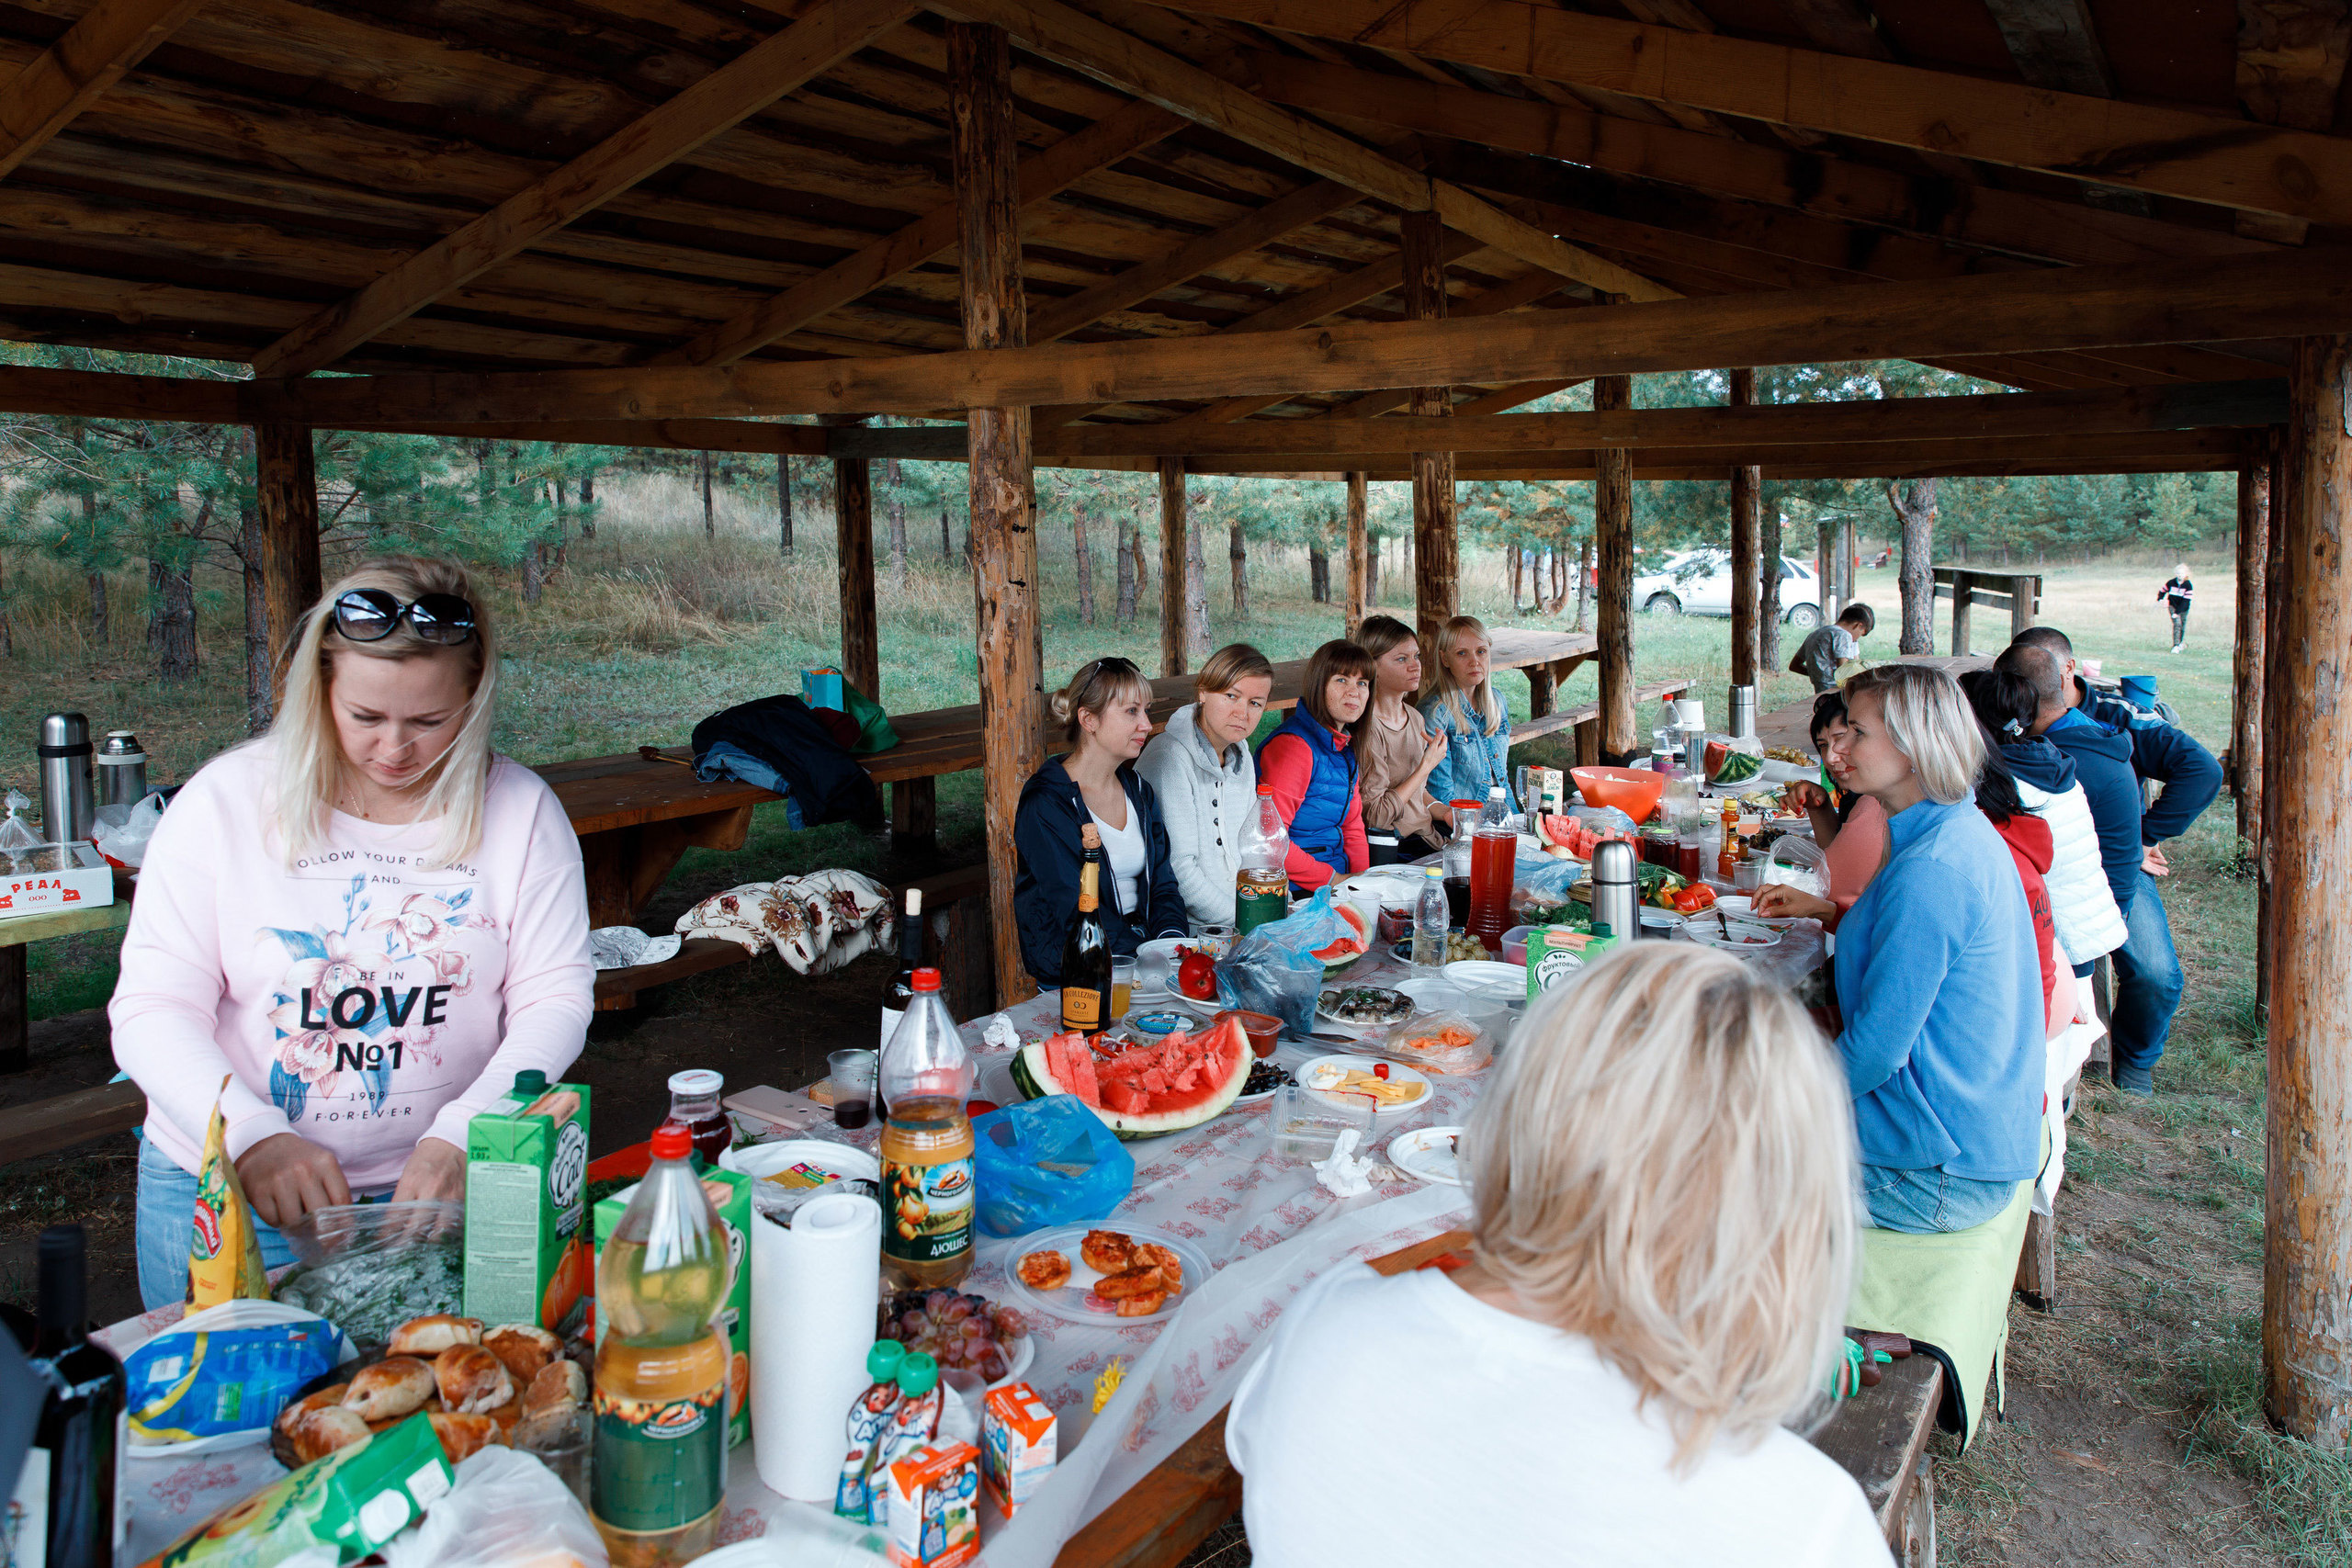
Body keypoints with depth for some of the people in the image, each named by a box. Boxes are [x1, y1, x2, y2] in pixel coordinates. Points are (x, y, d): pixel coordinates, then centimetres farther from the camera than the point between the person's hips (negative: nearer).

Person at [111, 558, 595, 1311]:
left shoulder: (520, 810, -5)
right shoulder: (226, 801, -6)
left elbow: (555, 998, -7)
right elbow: (152, 1010, -8)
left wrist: (460, 1137, -22)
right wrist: (253, 1137, -25)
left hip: (439, 1188, 0)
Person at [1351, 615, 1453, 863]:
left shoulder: (1415, 719, 12)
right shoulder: (1367, 726, -15)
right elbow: (1375, 815, -17)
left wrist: (1444, 812, 5)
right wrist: (1426, 766, -12)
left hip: (1427, 835, 8)